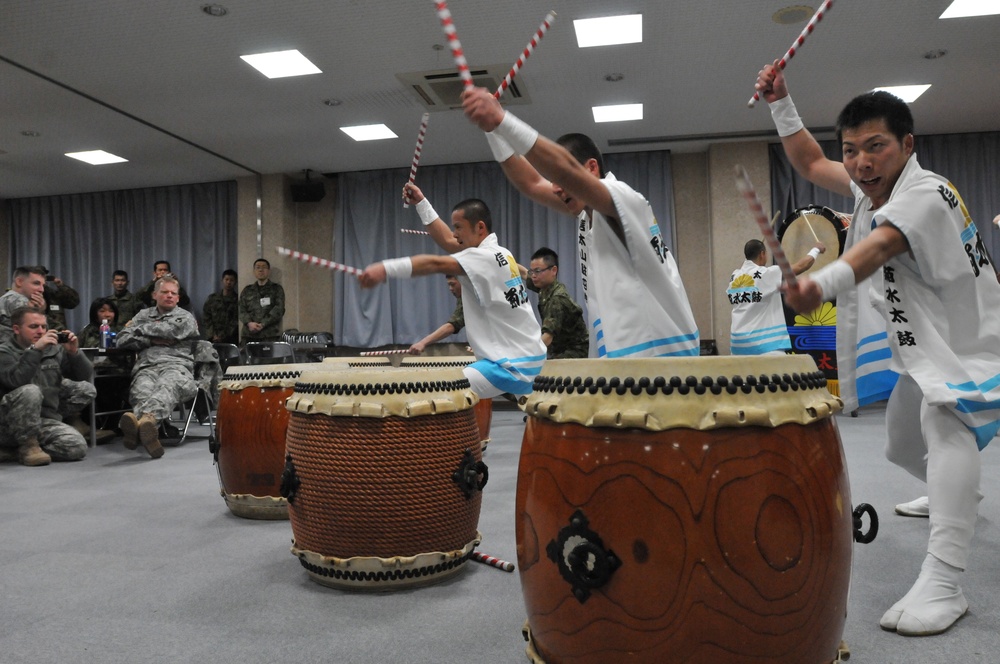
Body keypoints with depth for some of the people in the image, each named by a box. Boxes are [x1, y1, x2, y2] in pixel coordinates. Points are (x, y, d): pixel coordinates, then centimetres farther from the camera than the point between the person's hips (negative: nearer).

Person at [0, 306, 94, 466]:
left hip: (45, 420, 7)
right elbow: (16, 381, -28)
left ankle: (15, 451, 4)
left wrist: (74, 352, -7)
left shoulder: (54, 350, 9)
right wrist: (35, 349, -31)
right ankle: (28, 446, -14)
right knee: (30, 391, -34)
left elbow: (86, 378, 8)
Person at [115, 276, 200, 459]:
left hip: (176, 366, -2)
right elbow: (122, 340, 21)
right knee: (142, 390, -37)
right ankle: (146, 429, -68)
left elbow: (170, 331, 1)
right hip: (146, 367, 2)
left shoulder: (185, 317, 22)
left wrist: (139, 328, 15)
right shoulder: (143, 315, 33)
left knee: (168, 385, -41)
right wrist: (152, 340, 6)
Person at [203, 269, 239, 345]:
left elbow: (237, 321, -4)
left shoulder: (238, 300, 2)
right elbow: (206, 318, 9)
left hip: (231, 340, -2)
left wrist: (223, 336, -11)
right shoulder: (212, 298, 13)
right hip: (214, 340, 2)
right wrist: (213, 335, -4)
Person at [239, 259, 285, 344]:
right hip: (249, 335, 3)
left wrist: (262, 324, -11)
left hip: (270, 335, -3)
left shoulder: (277, 289, 11)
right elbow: (241, 310, 11)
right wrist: (249, 323, -10)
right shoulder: (247, 291, 20)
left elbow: (278, 310, -1)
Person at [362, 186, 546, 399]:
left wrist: (386, 268, -39)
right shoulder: (495, 253, 11)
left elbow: (435, 264, -30)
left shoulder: (487, 257, -18)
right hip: (524, 356, 11)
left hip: (514, 362, -11)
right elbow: (446, 242, 16)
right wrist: (421, 203, 15)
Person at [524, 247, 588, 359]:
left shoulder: (558, 298, -24)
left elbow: (548, 335, -35)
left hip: (574, 351, -8)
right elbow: (524, 274, 21)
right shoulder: (545, 287, 1)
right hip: (558, 350, 8)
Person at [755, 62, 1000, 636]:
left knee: (943, 419, -35)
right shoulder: (871, 185, -1)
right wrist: (782, 104, -1)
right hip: (924, 348, 9)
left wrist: (822, 283, -66)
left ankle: (943, 584, -38)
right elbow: (811, 164, 10)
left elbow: (879, 246, -47)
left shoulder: (925, 194, -27)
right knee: (902, 444, 21)